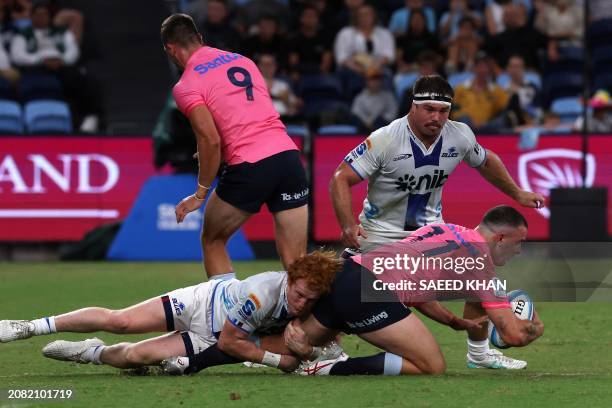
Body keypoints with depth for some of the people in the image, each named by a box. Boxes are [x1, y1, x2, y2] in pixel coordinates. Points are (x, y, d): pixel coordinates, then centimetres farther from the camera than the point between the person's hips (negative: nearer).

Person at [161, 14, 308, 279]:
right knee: (296, 265, 4)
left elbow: (211, 140, -10)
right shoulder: (243, 61, 20)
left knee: (212, 241, 20)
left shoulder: (186, 86, 0)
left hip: (249, 168, -5)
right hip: (289, 156, 5)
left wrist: (201, 193, -1)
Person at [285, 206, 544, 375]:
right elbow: (514, 335, -3)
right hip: (370, 290, -9)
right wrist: (535, 327, 19)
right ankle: (332, 369, -17)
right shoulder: (480, 259, 0)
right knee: (433, 367, -9)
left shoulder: (446, 229, 23)